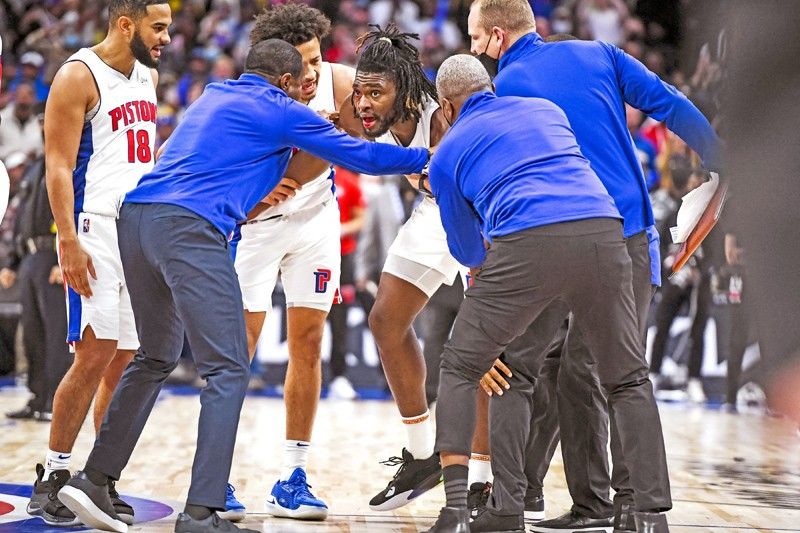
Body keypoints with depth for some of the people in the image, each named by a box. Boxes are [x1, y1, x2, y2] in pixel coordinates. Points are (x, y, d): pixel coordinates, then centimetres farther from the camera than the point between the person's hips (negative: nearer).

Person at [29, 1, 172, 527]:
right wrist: (69, 242, -21)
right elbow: (59, 166, -13)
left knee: (127, 360, 6)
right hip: (96, 231, -8)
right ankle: (53, 477, -1)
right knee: (94, 354, -12)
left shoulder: (148, 76, 15)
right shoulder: (78, 76, -8)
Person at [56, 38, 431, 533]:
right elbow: (361, 155, 11)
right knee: (229, 368, -7)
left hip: (136, 215, 9)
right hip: (190, 228, -9)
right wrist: (425, 157, 23)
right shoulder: (281, 111, 6)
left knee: (156, 358, 22)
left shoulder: (214, 97, 28)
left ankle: (93, 479, 22)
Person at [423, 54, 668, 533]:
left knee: (460, 368, 14)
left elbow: (468, 251, 31)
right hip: (604, 233, 3)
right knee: (629, 379, 17)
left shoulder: (447, 154, 21)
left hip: (527, 244, -3)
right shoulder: (547, 109, 29)